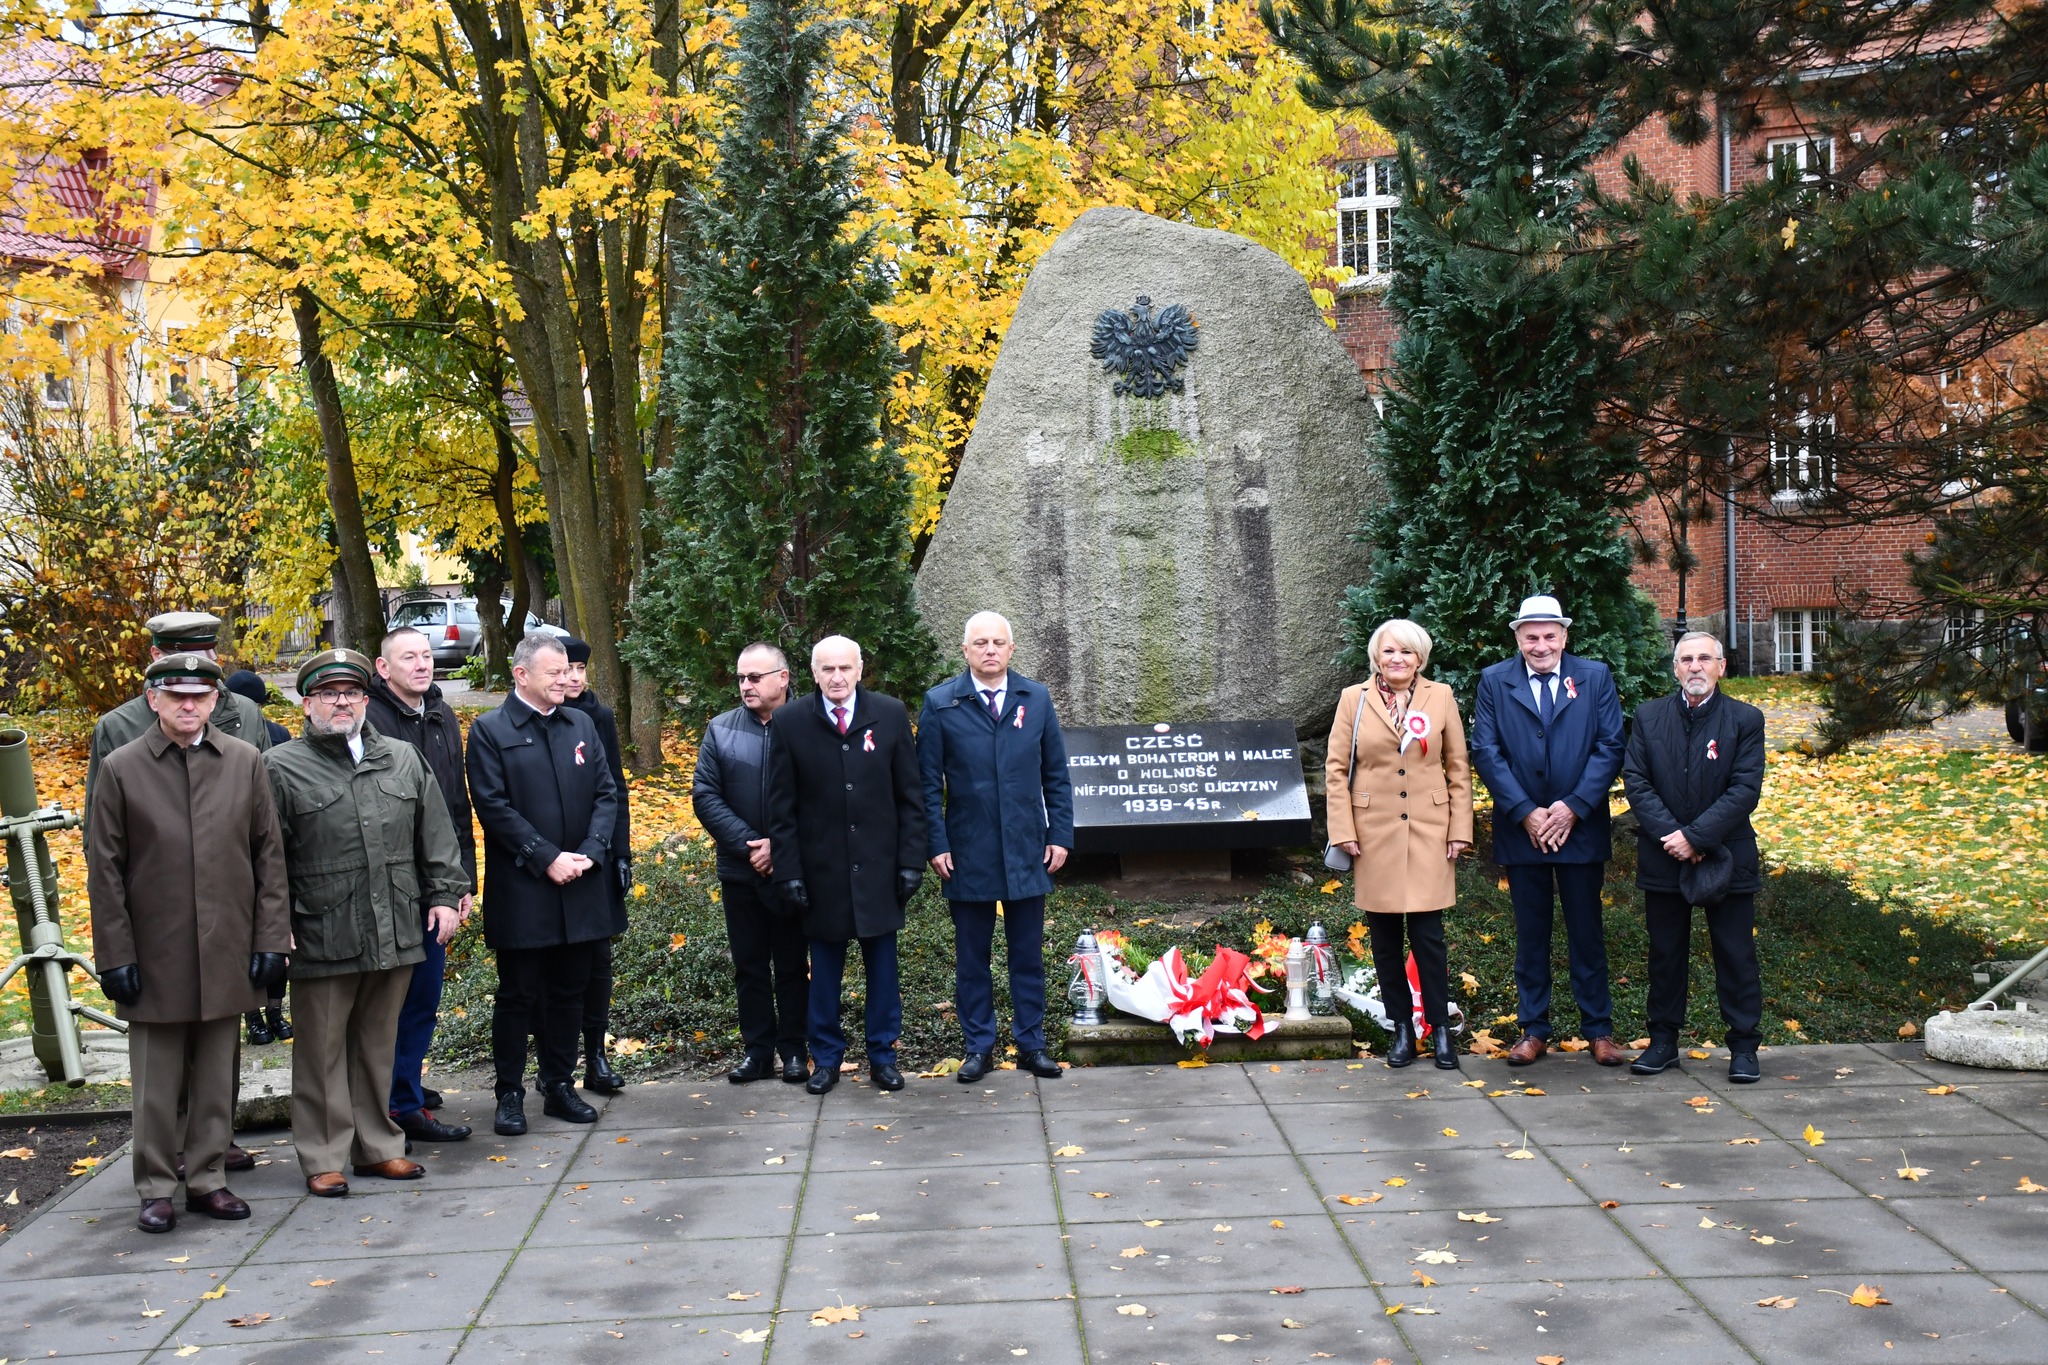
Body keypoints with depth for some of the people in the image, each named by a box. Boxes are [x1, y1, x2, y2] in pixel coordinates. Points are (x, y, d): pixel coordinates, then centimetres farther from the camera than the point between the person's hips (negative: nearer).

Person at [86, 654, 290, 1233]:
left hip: (227, 954, 2)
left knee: (217, 1079, 10)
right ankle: (156, 1189, 19)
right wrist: (115, 957, -5)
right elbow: (105, 872, -1)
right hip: (154, 957, -2)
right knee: (156, 1086, 6)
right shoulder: (121, 768, -1)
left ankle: (208, 1179, 23)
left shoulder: (245, 761, 4)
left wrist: (271, 940, 1)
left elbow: (269, 855, 6)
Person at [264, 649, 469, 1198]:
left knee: (378, 1044, 14)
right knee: (322, 1050, 4)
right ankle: (323, 1158, 15)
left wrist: (444, 894, 6)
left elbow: (435, 833, 14)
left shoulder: (404, 759, 12)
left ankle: (377, 1146, 25)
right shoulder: (282, 768, -1)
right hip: (322, 939, -4)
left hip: (395, 934, 4)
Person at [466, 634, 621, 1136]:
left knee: (569, 991, 12)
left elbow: (606, 793, 8)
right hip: (521, 891, -4)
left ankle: (560, 1087, 23)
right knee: (517, 995, 4)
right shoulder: (489, 731, -4)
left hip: (580, 887, 5)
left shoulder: (581, 725, 10)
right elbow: (493, 807, -11)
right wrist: (546, 858, -15)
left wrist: (590, 851, -8)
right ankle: (510, 1095, 14)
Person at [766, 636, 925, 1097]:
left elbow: (910, 795, 1)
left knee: (883, 966, 10)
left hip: (880, 868, 1)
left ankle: (882, 1054, 23)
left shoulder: (891, 715, -1)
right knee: (824, 970, 9)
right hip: (821, 870, 0)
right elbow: (781, 807, 0)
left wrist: (911, 861, -3)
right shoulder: (791, 723, -3)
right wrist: (789, 871, -4)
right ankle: (826, 1057, 22)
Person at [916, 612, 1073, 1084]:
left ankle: (1031, 1044, 20)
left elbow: (1056, 775, 8)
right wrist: (936, 845, -6)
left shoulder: (1036, 699, 5)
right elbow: (929, 784, -1)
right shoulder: (940, 704, -1)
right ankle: (978, 1046, 19)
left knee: (1028, 954, 9)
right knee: (971, 956, 8)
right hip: (968, 854, -1)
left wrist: (1060, 835, 2)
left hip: (1027, 851, 2)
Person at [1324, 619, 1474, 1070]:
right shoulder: (1354, 699, 3)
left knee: (1428, 933, -2)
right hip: (1374, 834, 1)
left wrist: (1460, 830, 1)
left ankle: (1440, 1028, 10)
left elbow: (1459, 769, 6)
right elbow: (1336, 769, 3)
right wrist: (1343, 831, -4)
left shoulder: (1441, 698, 5)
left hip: (1428, 831, 0)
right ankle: (1401, 1028, 18)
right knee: (1384, 936, 6)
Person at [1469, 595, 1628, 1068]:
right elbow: (1486, 753, -4)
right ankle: (1534, 1029, 17)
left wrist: (1573, 807, -13)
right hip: (1521, 830, 0)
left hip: (1581, 828, 0)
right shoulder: (1494, 682, 2)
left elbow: (1610, 748, -3)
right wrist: (1526, 813, -12)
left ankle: (1598, 1028, 16)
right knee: (1530, 935, 8)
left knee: (1587, 932, 7)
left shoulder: (1595, 677, 2)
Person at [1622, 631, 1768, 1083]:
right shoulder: (1648, 716, 4)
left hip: (1727, 859, -2)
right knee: (1665, 955, 10)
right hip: (1663, 859, 2)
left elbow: (1745, 789, -10)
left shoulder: (1745, 720, -2)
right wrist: (1669, 834, -14)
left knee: (1736, 957, 4)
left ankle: (1743, 1046, 14)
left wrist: (1695, 836, -18)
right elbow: (1635, 780, -2)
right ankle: (1664, 1041, 21)